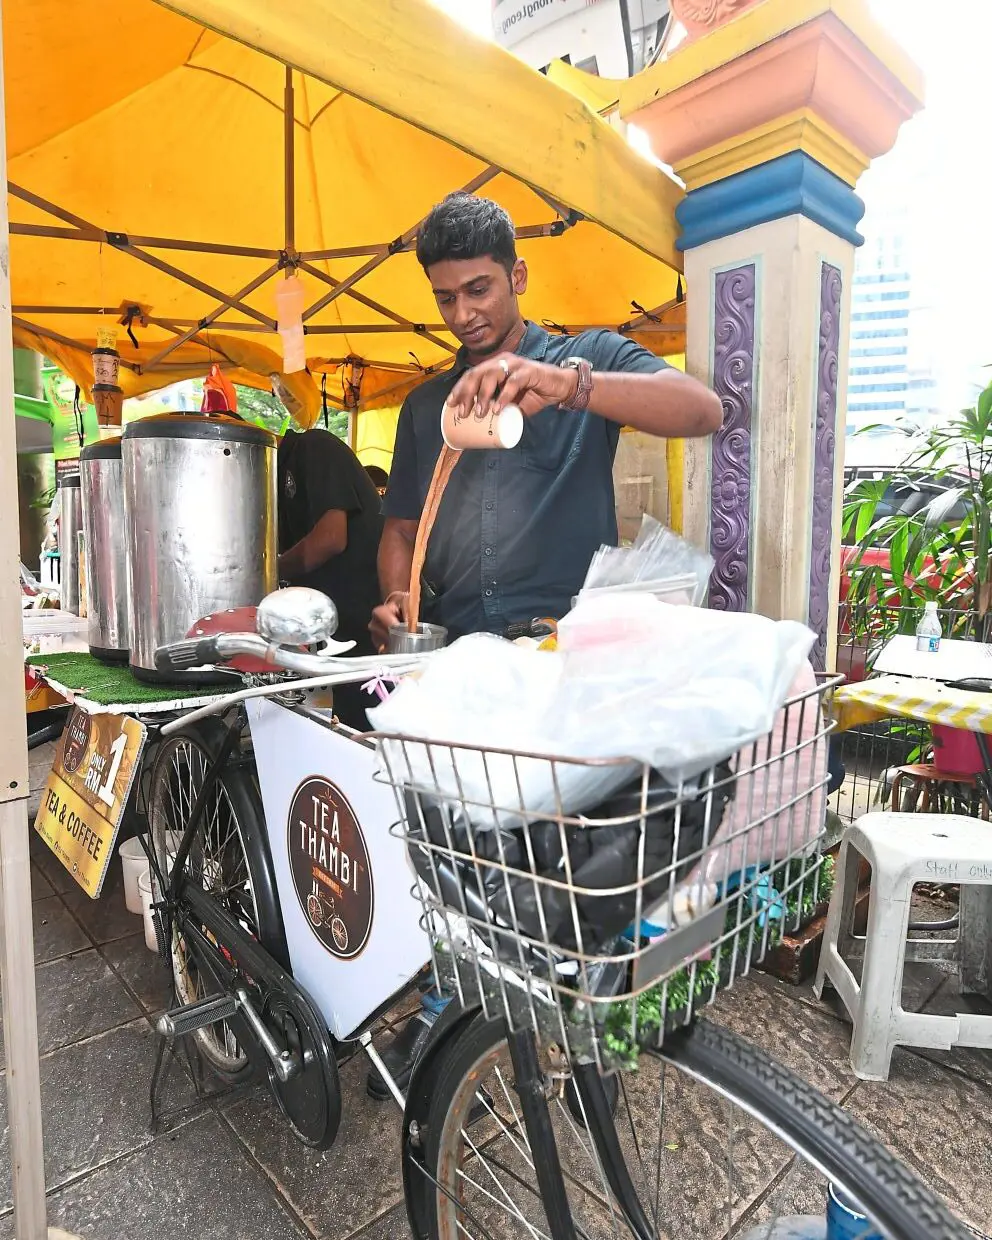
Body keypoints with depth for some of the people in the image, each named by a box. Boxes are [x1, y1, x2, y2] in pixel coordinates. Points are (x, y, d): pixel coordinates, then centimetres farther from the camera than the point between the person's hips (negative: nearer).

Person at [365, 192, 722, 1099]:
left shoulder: (590, 358, 6)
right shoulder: (427, 403, 20)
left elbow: (703, 409, -12)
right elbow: (402, 523, 21)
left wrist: (567, 383, -28)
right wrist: (395, 597, -1)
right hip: (455, 653, 4)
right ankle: (439, 1008, 27)